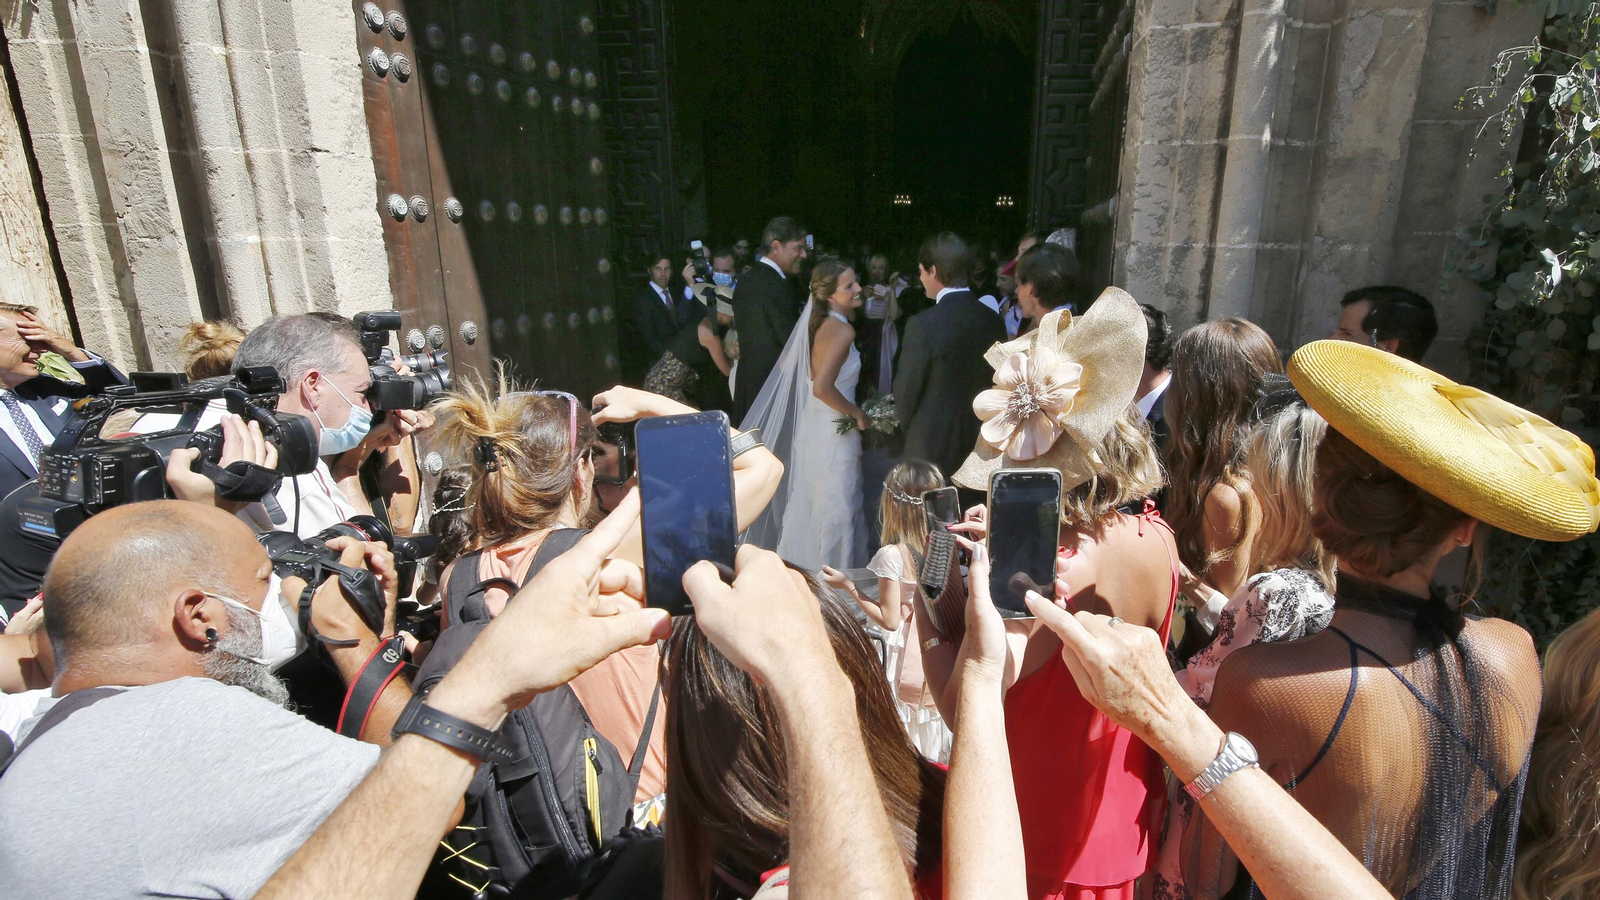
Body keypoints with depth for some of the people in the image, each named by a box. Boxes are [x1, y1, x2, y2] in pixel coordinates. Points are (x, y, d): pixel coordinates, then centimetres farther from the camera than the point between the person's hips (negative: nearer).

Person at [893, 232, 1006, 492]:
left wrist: (905, 422, 9)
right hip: (980, 443, 5)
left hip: (932, 444, -5)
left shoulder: (922, 325, -19)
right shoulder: (993, 320, -2)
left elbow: (906, 391, -10)